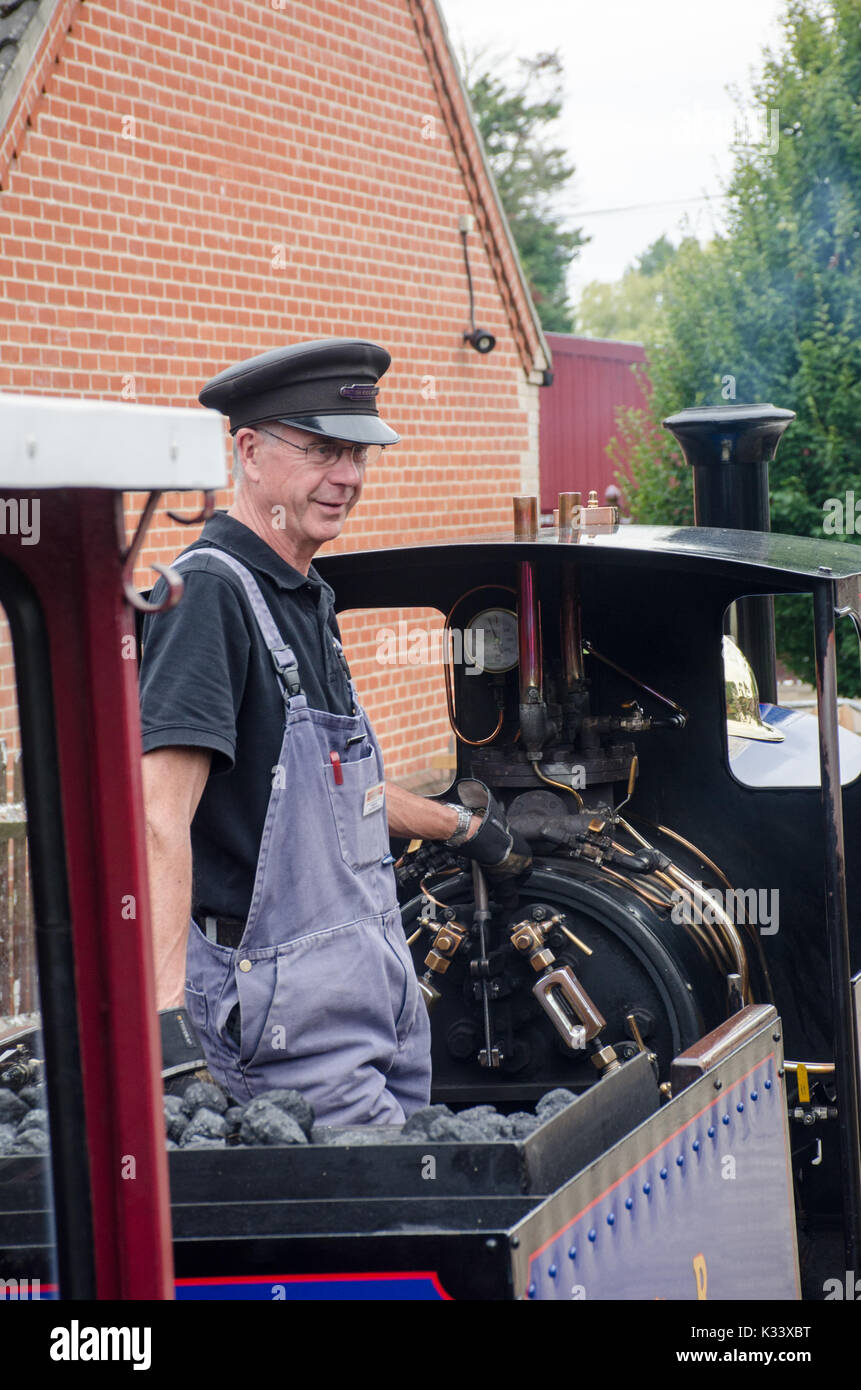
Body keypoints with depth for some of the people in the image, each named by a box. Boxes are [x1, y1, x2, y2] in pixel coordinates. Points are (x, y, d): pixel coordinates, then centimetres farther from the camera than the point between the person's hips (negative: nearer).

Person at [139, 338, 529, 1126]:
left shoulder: (306, 596, 15)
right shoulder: (211, 590, -15)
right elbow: (162, 814, -24)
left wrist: (463, 827, 41)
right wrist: (164, 1005, -32)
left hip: (375, 975, 9)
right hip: (284, 1000, -9)